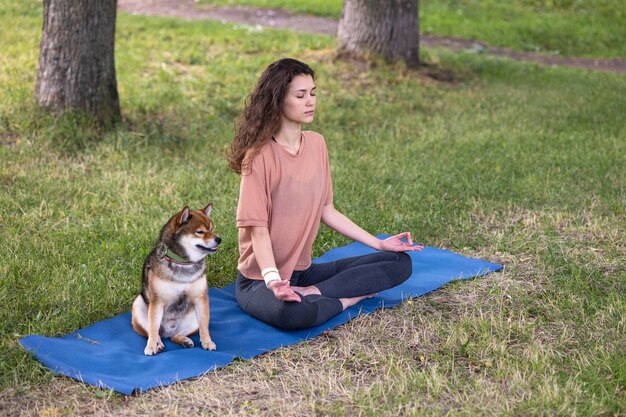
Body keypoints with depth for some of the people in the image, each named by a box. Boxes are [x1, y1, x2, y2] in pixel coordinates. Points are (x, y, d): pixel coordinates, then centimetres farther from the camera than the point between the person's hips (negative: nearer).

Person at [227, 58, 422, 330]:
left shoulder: (316, 144, 4)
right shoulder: (260, 155, -16)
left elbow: (325, 210, 10)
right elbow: (258, 228, -18)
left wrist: (379, 244, 7)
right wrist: (273, 278, -33)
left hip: (302, 270, 8)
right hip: (261, 278, -7)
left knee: (400, 262, -2)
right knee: (295, 313, -42)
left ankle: (310, 293, -14)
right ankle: (349, 299, -12)